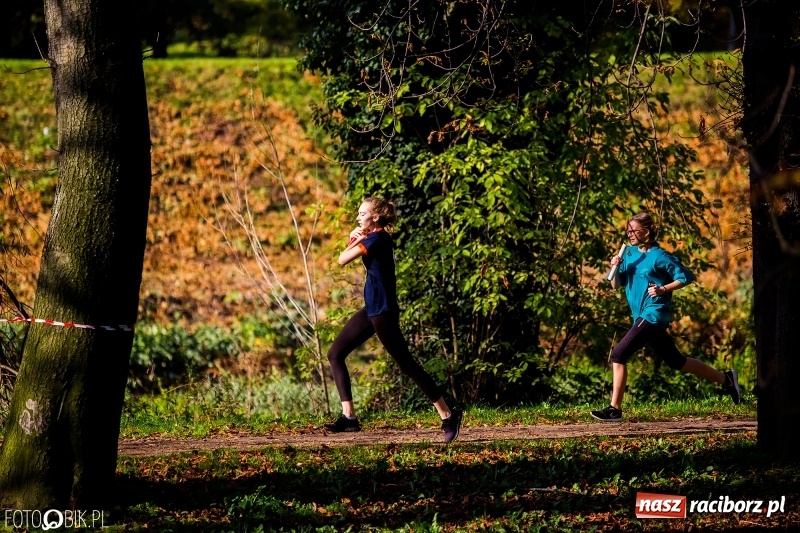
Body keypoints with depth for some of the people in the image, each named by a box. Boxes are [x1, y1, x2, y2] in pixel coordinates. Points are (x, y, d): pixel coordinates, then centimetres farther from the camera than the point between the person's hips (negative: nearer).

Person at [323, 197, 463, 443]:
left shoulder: (377, 239, -17)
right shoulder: (375, 238, 12)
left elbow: (342, 260, -16)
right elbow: (348, 256, 26)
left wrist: (356, 241, 0)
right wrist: (353, 239, 7)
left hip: (383, 311, -10)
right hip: (372, 309, 10)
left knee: (406, 364, -6)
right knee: (335, 354, 8)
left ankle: (448, 415, 0)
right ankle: (348, 416, 4)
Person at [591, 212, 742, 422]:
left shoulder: (659, 256, -9)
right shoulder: (629, 253, 12)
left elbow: (685, 277, -8)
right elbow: (616, 284, 12)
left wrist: (663, 289, -17)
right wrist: (615, 268, -7)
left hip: (653, 315, -9)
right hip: (643, 317, 9)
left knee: (619, 355, -16)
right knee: (675, 361, 16)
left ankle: (614, 409, -13)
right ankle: (725, 379, 26)